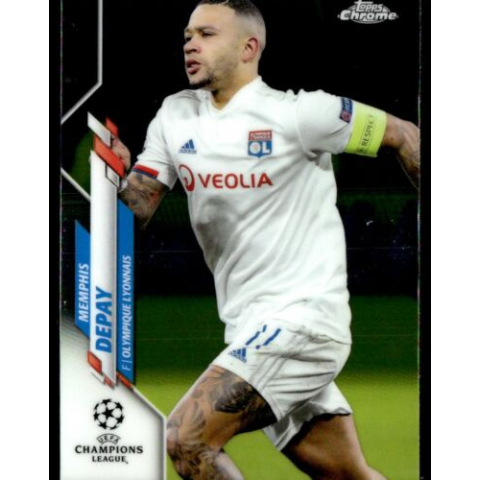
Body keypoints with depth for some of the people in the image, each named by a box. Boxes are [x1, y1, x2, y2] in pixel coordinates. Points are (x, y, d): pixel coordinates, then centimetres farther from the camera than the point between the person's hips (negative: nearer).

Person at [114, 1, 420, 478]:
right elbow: (133, 214, 3)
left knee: (185, 440, -19)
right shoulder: (174, 117, 8)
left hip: (301, 318, -7)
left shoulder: (296, 114, -10)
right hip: (254, 330, 7)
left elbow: (402, 135, -1)